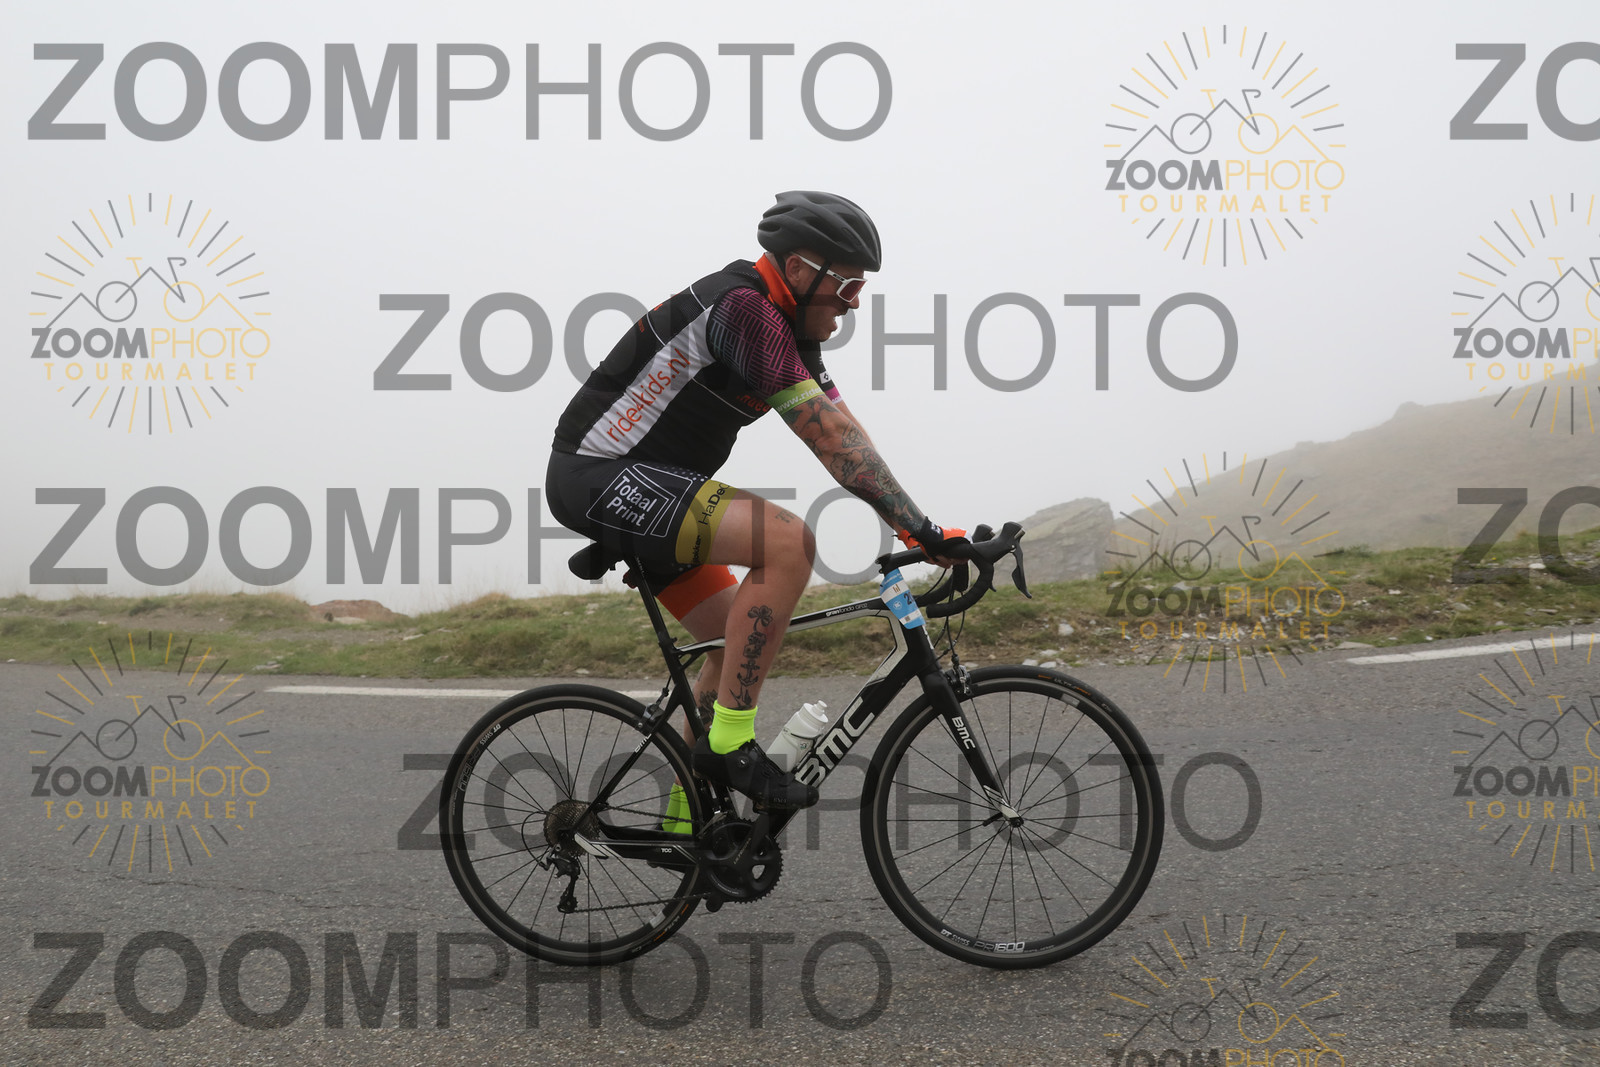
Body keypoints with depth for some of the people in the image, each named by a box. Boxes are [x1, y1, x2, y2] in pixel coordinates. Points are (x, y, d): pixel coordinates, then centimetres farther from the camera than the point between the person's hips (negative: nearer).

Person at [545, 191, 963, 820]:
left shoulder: (791, 329, 11)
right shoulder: (743, 307, -20)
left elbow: (843, 440, 8)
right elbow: (832, 439, -25)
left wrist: (919, 529, 0)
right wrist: (921, 529, -24)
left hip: (639, 487, 10)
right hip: (599, 477, -10)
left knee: (742, 641, 11)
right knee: (789, 542, -25)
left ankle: (684, 819, 21)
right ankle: (729, 744, -17)